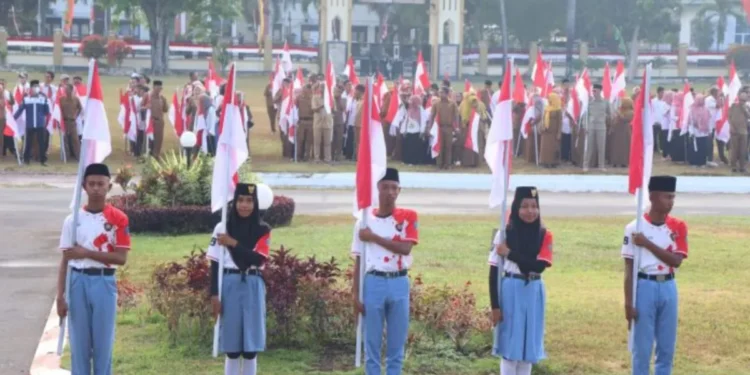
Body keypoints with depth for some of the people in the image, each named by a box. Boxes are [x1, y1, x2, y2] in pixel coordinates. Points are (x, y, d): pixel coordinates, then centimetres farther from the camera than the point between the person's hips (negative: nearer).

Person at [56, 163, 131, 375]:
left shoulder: (118, 219, -2)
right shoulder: (73, 219, 2)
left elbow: (121, 258, -8)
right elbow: (65, 260, 3)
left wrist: (87, 253, -15)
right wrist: (60, 296, -3)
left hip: (104, 282, -1)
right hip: (78, 282, 2)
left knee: (104, 342, 4)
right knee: (79, 342, 6)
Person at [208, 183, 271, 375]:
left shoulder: (263, 230, 3)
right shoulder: (222, 228, 2)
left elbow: (258, 259, -10)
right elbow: (215, 264, 1)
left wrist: (233, 243, -15)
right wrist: (214, 294, -5)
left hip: (253, 287, 1)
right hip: (230, 286, 0)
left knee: (251, 346, 3)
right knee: (231, 347, 4)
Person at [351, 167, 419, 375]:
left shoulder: (408, 216, 2)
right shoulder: (365, 220, 2)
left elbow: (405, 248, -13)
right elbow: (358, 260, 3)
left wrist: (374, 237, -13)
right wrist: (355, 293, -2)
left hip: (399, 284, 0)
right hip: (373, 283, 0)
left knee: (397, 344, 7)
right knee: (372, 344, 4)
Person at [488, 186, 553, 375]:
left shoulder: (545, 235, 1)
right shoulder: (504, 233, -6)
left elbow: (539, 266, -12)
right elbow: (494, 270, -5)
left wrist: (510, 254, -16)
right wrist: (495, 305, -9)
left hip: (533, 294, 3)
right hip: (510, 292, -3)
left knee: (529, 343, 9)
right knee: (509, 344, 1)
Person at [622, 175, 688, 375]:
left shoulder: (678, 226, 2)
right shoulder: (635, 228, -8)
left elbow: (676, 261, -10)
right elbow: (629, 268, -6)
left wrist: (648, 244, -18)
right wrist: (628, 302, -10)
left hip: (668, 287, 4)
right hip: (645, 287, -4)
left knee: (667, 347, 10)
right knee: (642, 347, 2)